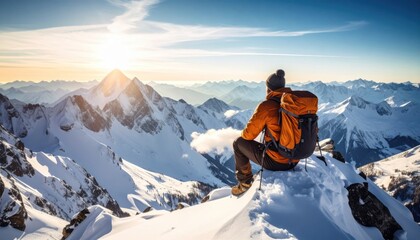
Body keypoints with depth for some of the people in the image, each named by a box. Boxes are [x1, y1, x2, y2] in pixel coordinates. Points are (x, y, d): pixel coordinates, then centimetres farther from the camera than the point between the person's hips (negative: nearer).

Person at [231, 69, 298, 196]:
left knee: (239, 142, 13)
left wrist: (244, 133, 14)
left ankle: (245, 182, 22)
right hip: (295, 160, 7)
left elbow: (248, 134, -10)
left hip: (275, 161, -6)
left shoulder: (267, 106, -17)